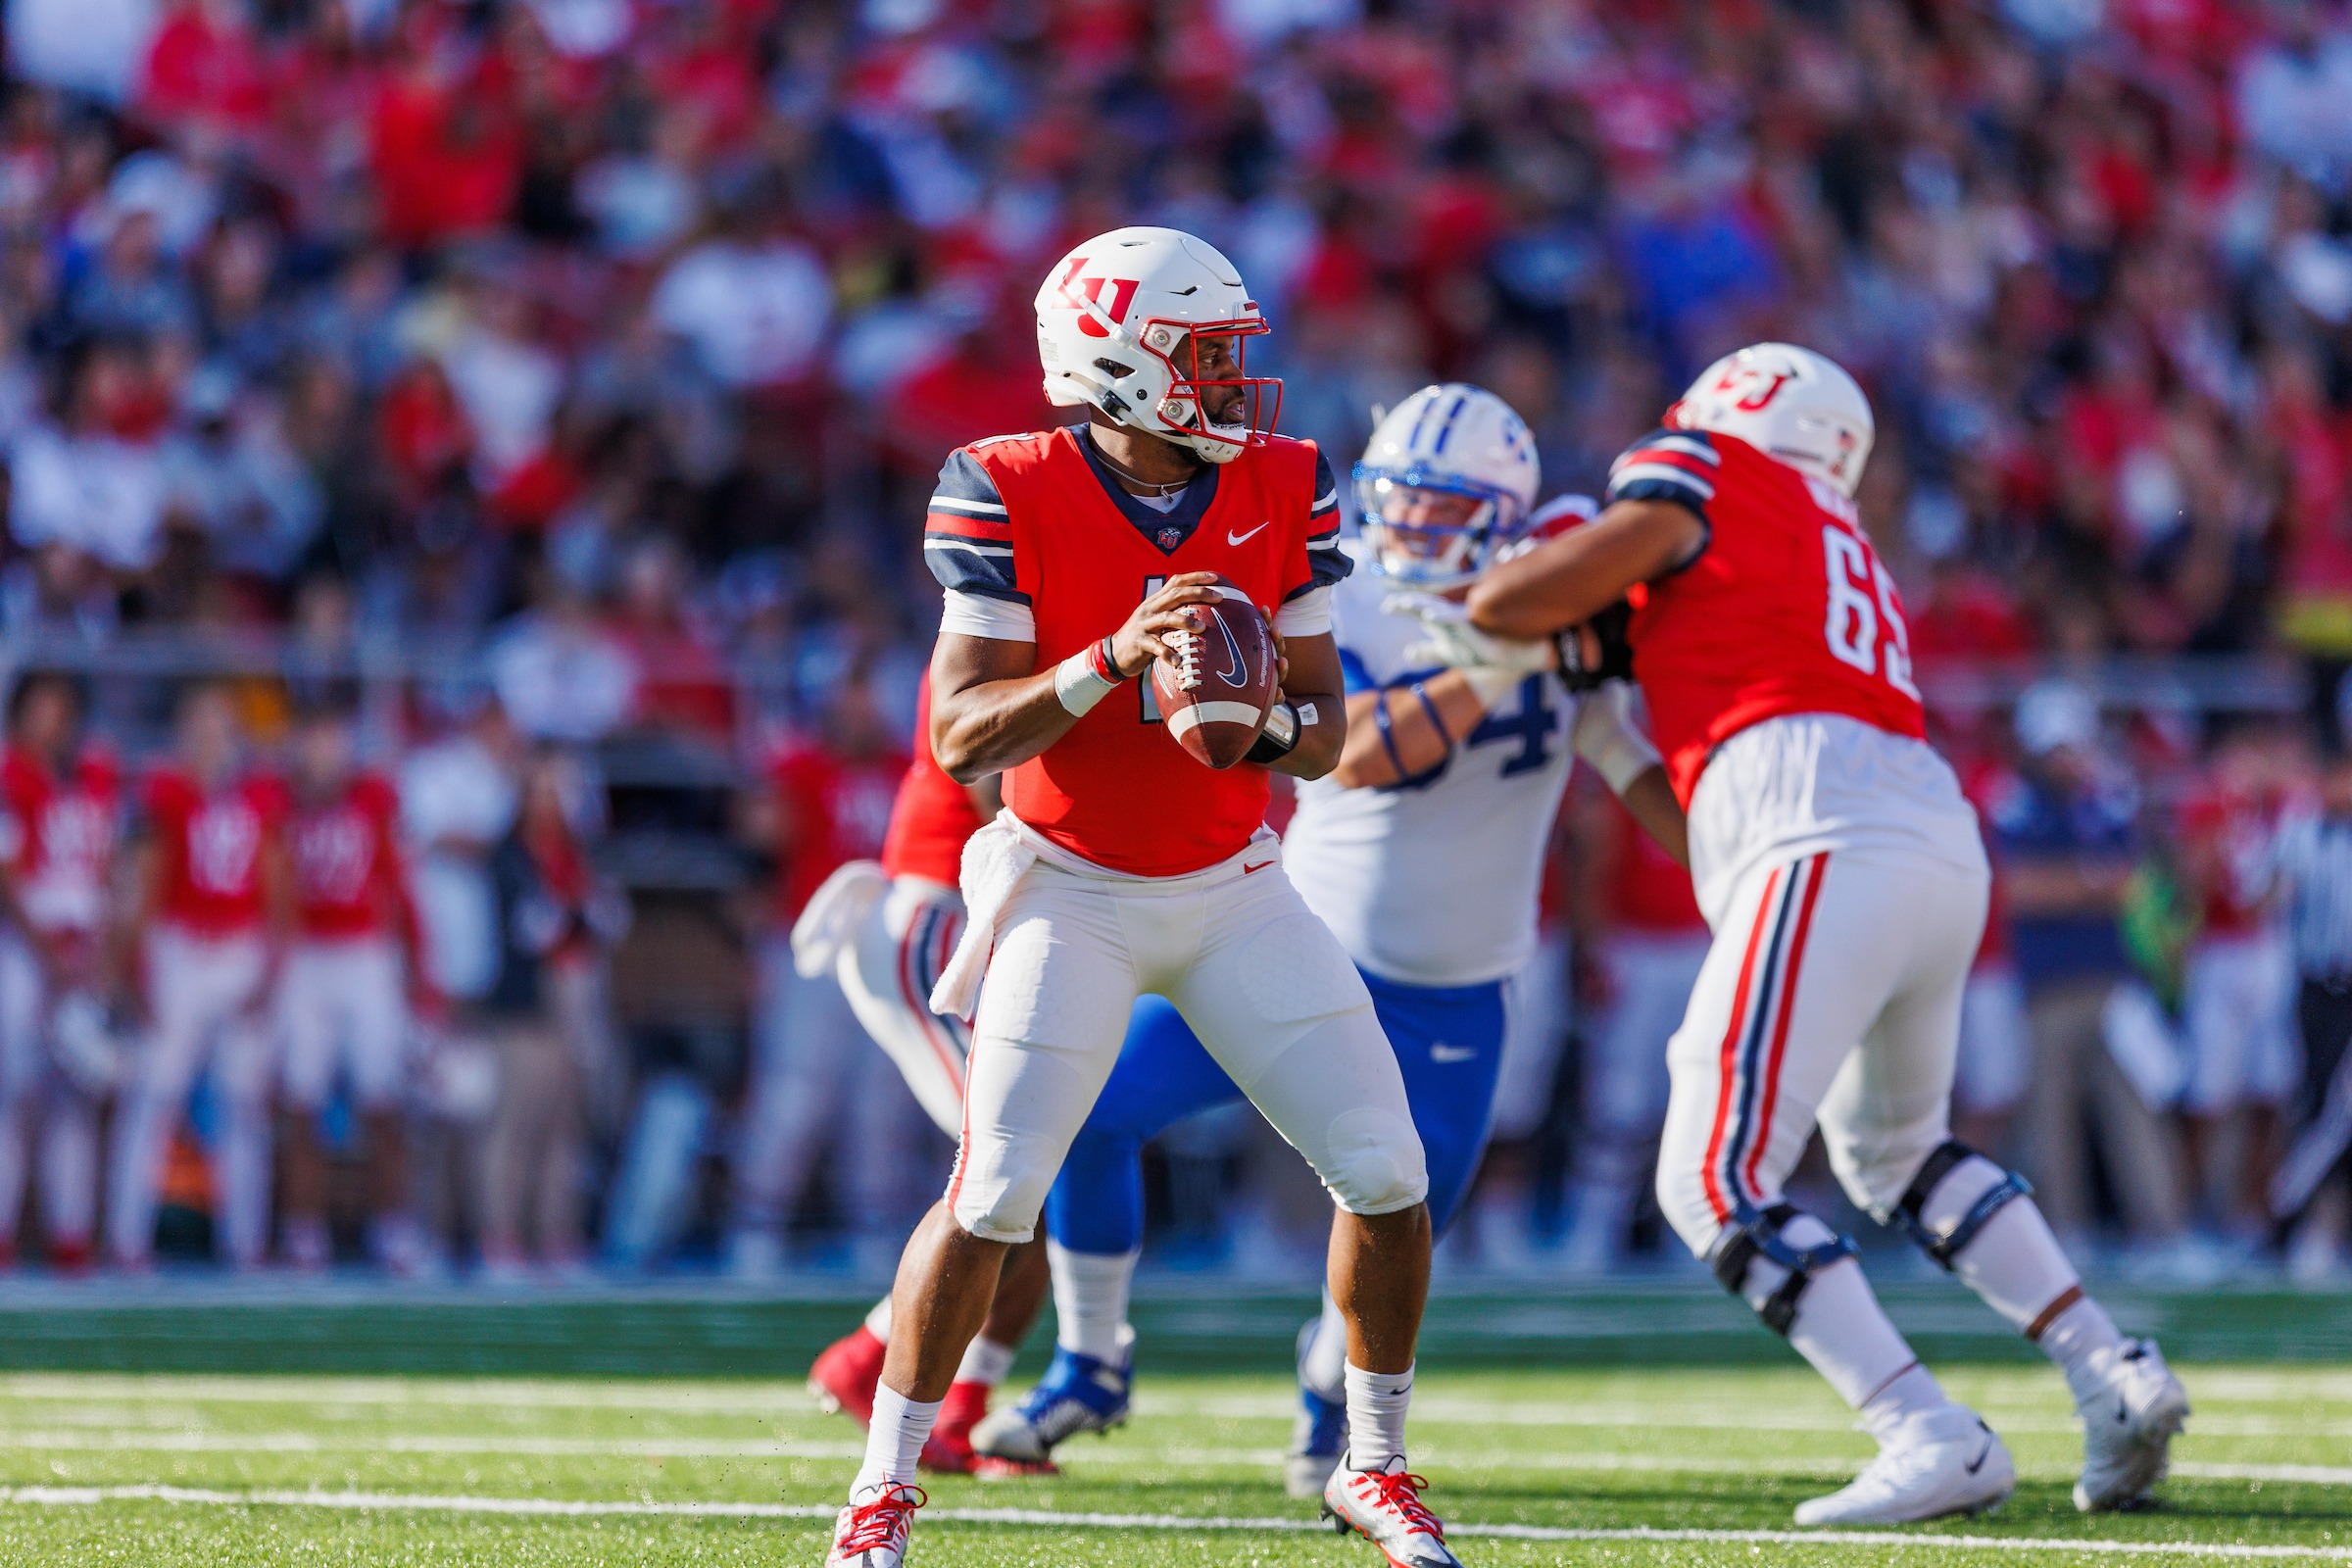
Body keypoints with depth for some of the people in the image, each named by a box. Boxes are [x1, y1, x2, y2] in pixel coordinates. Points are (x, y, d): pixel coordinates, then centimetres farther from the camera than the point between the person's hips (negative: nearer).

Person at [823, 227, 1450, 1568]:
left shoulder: (1284, 491, -6)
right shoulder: (1011, 495, -16)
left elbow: (1327, 733, -1)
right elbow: (964, 738, -19)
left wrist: (1266, 720, -25)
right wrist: (1113, 662, -34)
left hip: (1235, 888, 4)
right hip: (1073, 890, -4)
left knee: (1386, 1171, -5)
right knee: (993, 1193, -15)